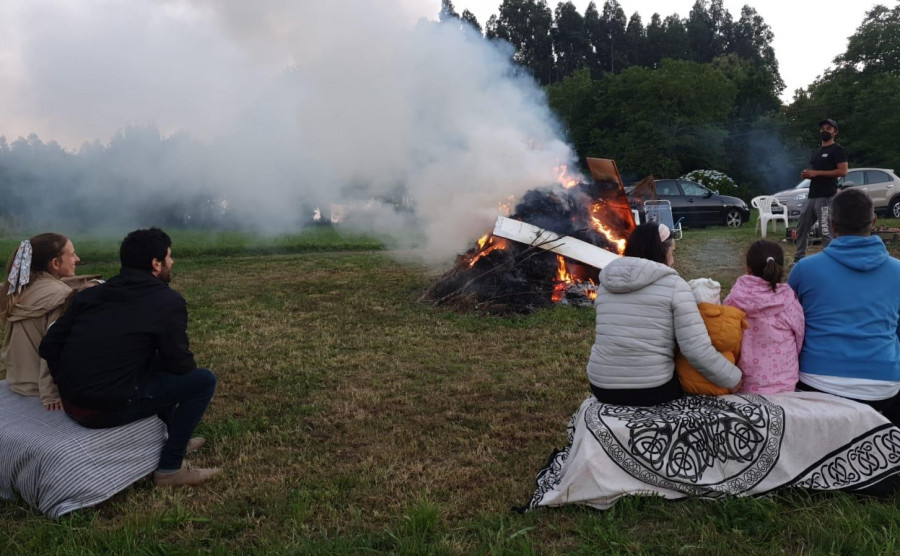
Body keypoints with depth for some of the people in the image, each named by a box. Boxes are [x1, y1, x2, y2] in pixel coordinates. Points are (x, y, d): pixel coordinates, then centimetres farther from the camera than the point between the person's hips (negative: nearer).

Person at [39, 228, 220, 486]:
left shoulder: (92, 293, 10)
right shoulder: (168, 301, -8)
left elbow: (49, 346, 8)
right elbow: (180, 364, -4)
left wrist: (72, 386, 17)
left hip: (70, 402, 8)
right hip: (108, 408, -8)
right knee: (203, 380, 4)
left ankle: (174, 437, 39)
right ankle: (170, 468, 8)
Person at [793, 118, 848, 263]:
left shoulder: (837, 150, -3)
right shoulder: (817, 152, 24)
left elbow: (843, 171, -14)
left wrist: (816, 173, -17)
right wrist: (806, 174, 8)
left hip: (826, 197, -9)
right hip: (812, 196, 9)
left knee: (826, 232, -13)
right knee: (801, 228, 12)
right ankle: (799, 259, 21)